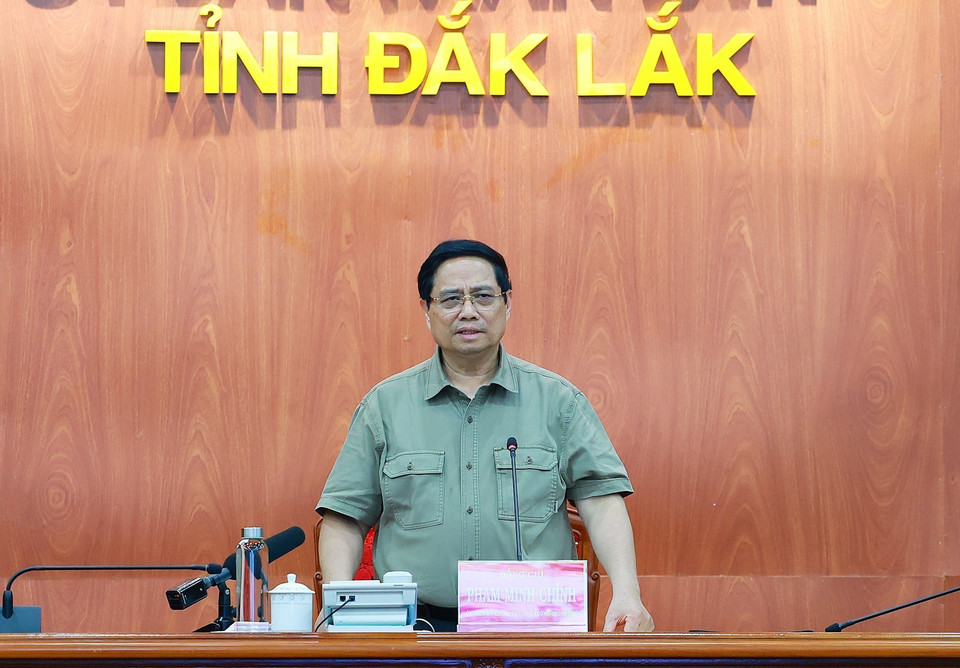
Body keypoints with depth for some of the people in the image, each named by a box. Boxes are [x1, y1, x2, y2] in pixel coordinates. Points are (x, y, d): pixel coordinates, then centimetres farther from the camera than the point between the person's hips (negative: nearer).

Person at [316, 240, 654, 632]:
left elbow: (601, 501, 4)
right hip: (420, 626, 0)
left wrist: (626, 593, -13)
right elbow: (346, 517, 12)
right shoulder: (385, 405, 12)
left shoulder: (558, 401, 11)